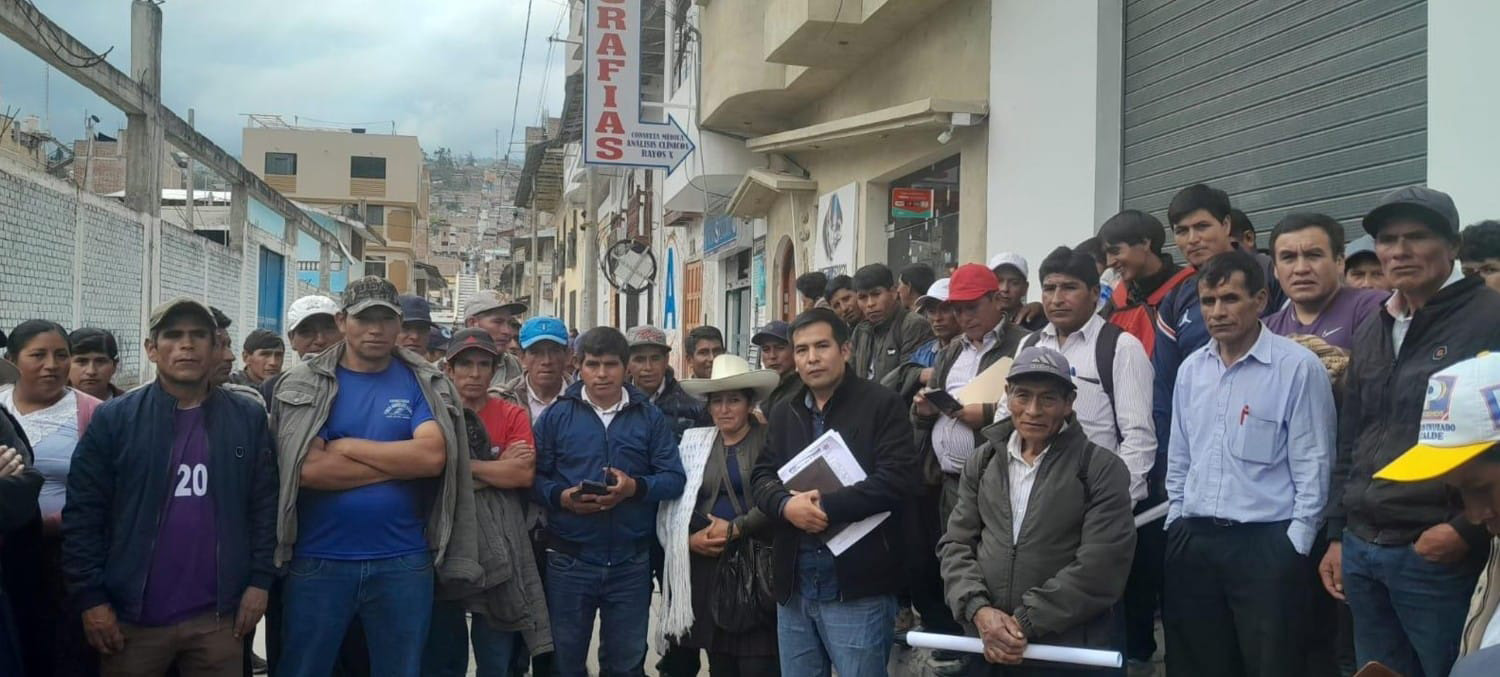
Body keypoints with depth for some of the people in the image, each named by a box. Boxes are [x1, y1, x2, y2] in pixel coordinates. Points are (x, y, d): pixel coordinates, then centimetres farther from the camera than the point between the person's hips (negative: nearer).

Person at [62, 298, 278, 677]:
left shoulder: (248, 420, 3)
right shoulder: (114, 419, -2)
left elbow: (264, 505, 5)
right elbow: (83, 513, -2)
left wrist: (260, 580, 0)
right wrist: (90, 597, -6)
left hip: (218, 615, 1)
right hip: (131, 615, -1)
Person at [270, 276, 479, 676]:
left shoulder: (424, 384, 2)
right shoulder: (305, 385, 0)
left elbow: (432, 456, -14)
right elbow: (308, 469, -14)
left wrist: (347, 447, -11)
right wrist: (402, 461, -11)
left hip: (403, 562, 1)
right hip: (318, 561, 0)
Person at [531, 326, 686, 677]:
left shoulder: (650, 417, 4)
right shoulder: (556, 415, 1)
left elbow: (674, 478, -2)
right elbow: (534, 476, -2)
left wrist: (635, 487, -19)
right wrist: (562, 497, -20)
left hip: (631, 561, 1)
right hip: (569, 560, -1)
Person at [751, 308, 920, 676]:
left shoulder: (881, 403, -4)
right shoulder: (783, 413, 16)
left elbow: (900, 477, -15)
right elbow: (761, 477, 10)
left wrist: (826, 505, -18)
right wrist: (786, 504, -13)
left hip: (857, 587, -6)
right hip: (794, 587, 6)